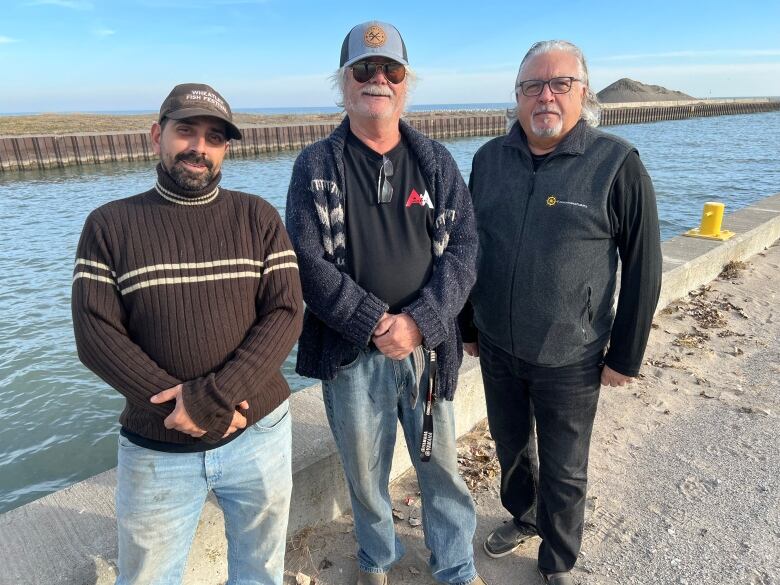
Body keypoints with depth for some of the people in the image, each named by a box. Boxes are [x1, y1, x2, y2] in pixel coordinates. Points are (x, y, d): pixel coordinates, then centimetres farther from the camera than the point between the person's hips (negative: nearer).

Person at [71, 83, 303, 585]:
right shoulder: (110, 224, -2)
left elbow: (286, 314, -10)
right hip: (155, 447, 0)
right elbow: (95, 335, -8)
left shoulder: (258, 218, -1)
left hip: (259, 433, 1)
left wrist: (214, 395, -21)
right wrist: (184, 406, -17)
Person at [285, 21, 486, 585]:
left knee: (442, 466, 14)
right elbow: (309, 261, -9)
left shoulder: (436, 161, 4)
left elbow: (462, 247, -3)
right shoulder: (317, 165, 0)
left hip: (428, 348, 1)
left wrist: (420, 321, -16)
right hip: (352, 353, 0)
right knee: (365, 473, 16)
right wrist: (376, 322, -16)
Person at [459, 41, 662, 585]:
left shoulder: (617, 164, -11)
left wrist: (626, 355, -6)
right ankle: (522, 518, 52)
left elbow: (643, 268, -8)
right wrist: (467, 324, 11)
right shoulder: (490, 158, 0)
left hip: (569, 359, -3)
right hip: (496, 348, 4)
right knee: (511, 447, 23)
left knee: (564, 471, 14)